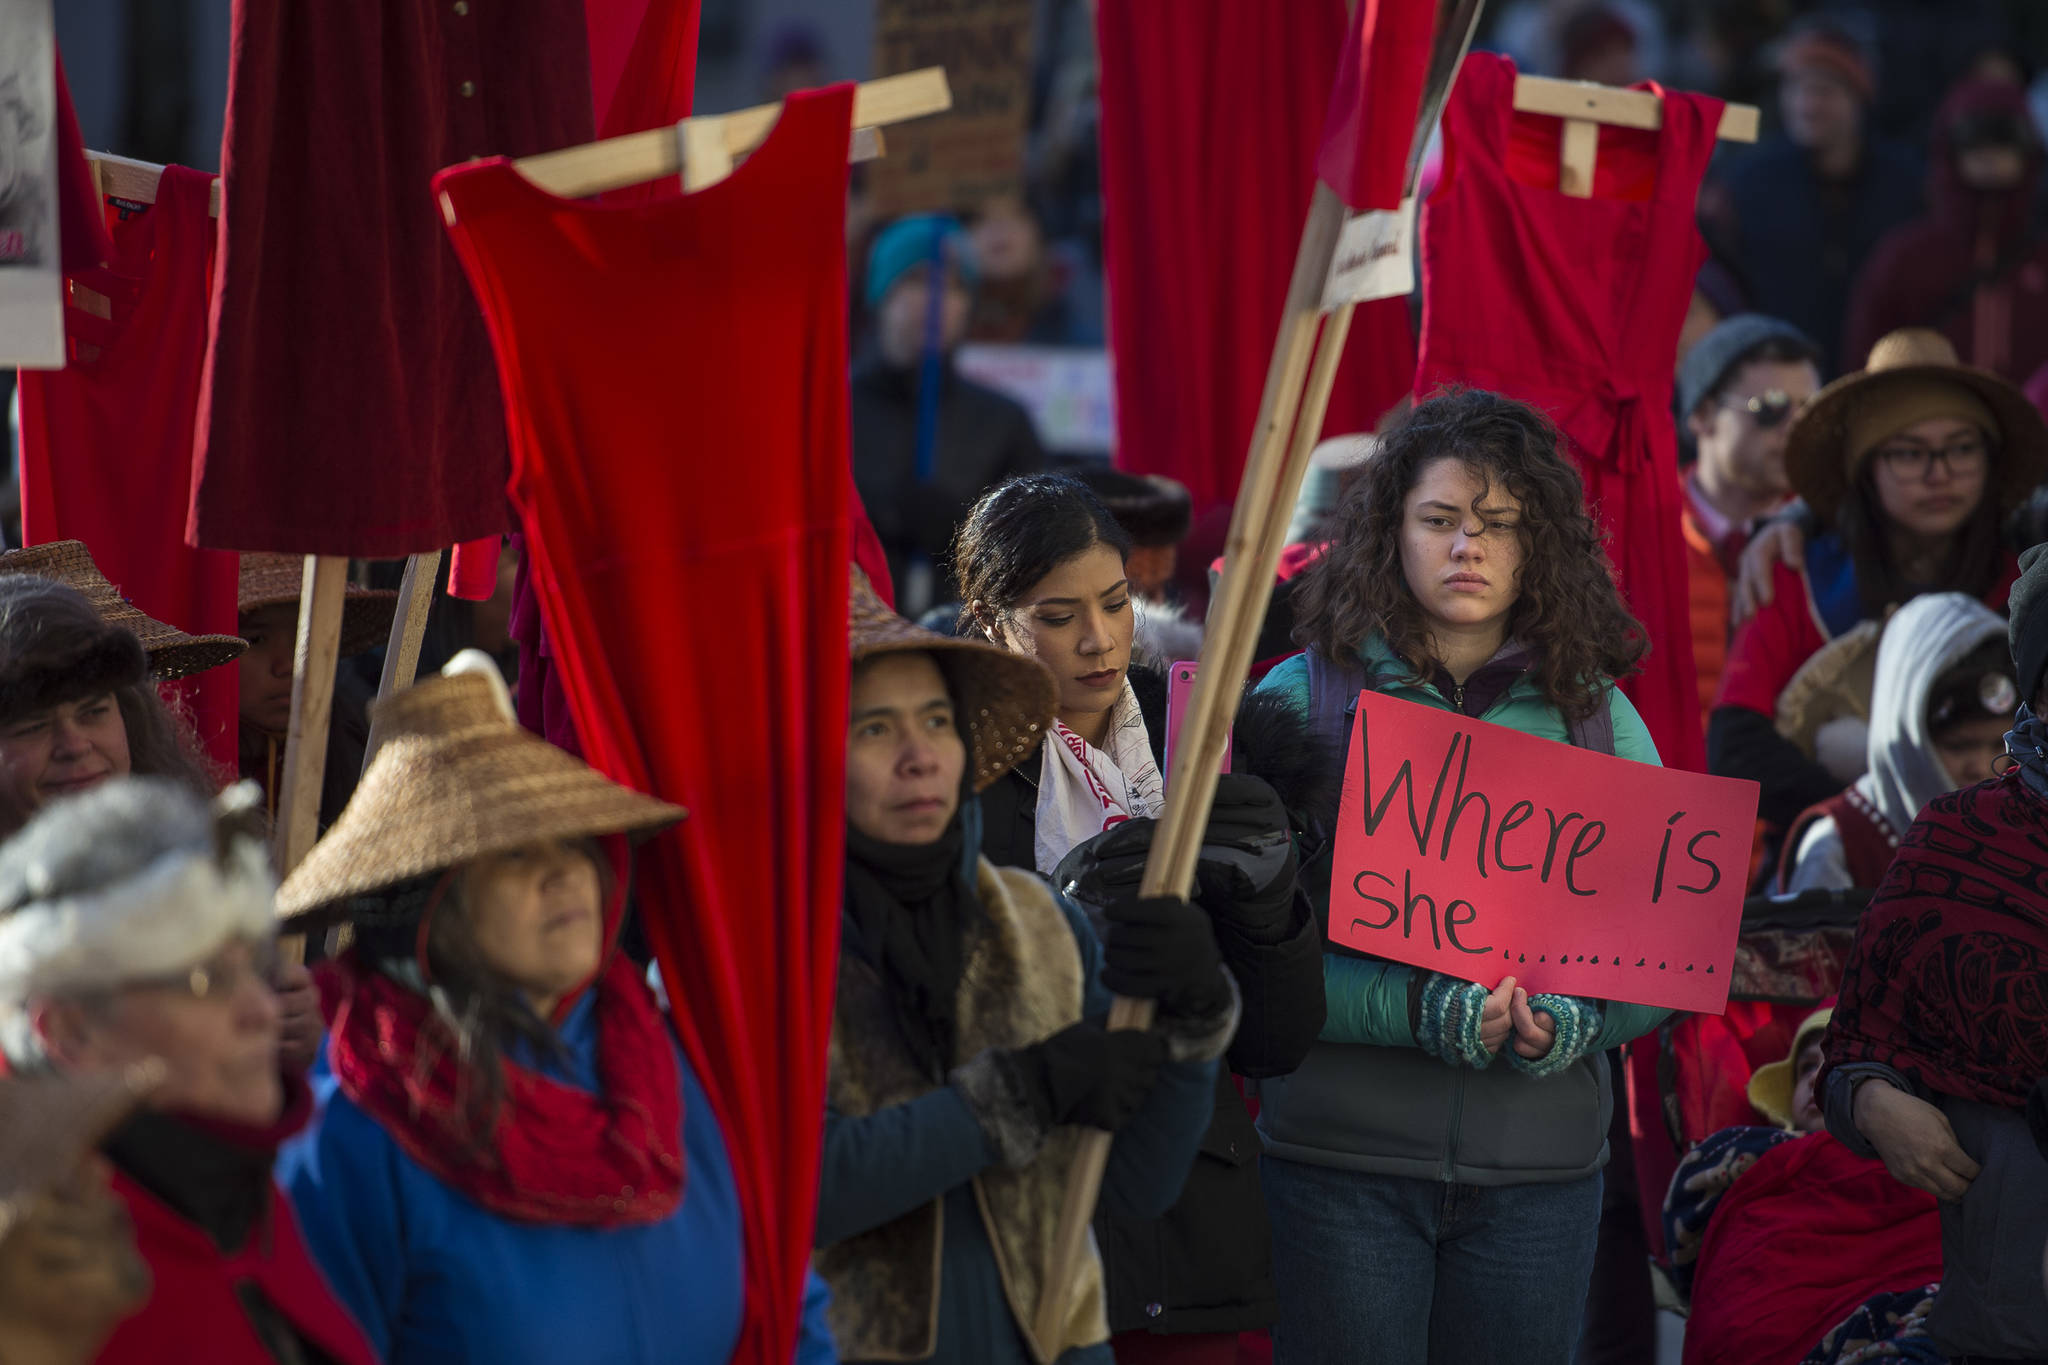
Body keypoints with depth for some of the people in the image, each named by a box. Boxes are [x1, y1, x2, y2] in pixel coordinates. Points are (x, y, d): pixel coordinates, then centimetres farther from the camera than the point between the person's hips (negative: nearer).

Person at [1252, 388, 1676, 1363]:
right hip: (1343, 1154, -2)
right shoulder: (1303, 698, 0)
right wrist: (1414, 1010, -19)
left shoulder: (1596, 717, 8)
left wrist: (1571, 1022, -13)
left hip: (1541, 1164, 2)